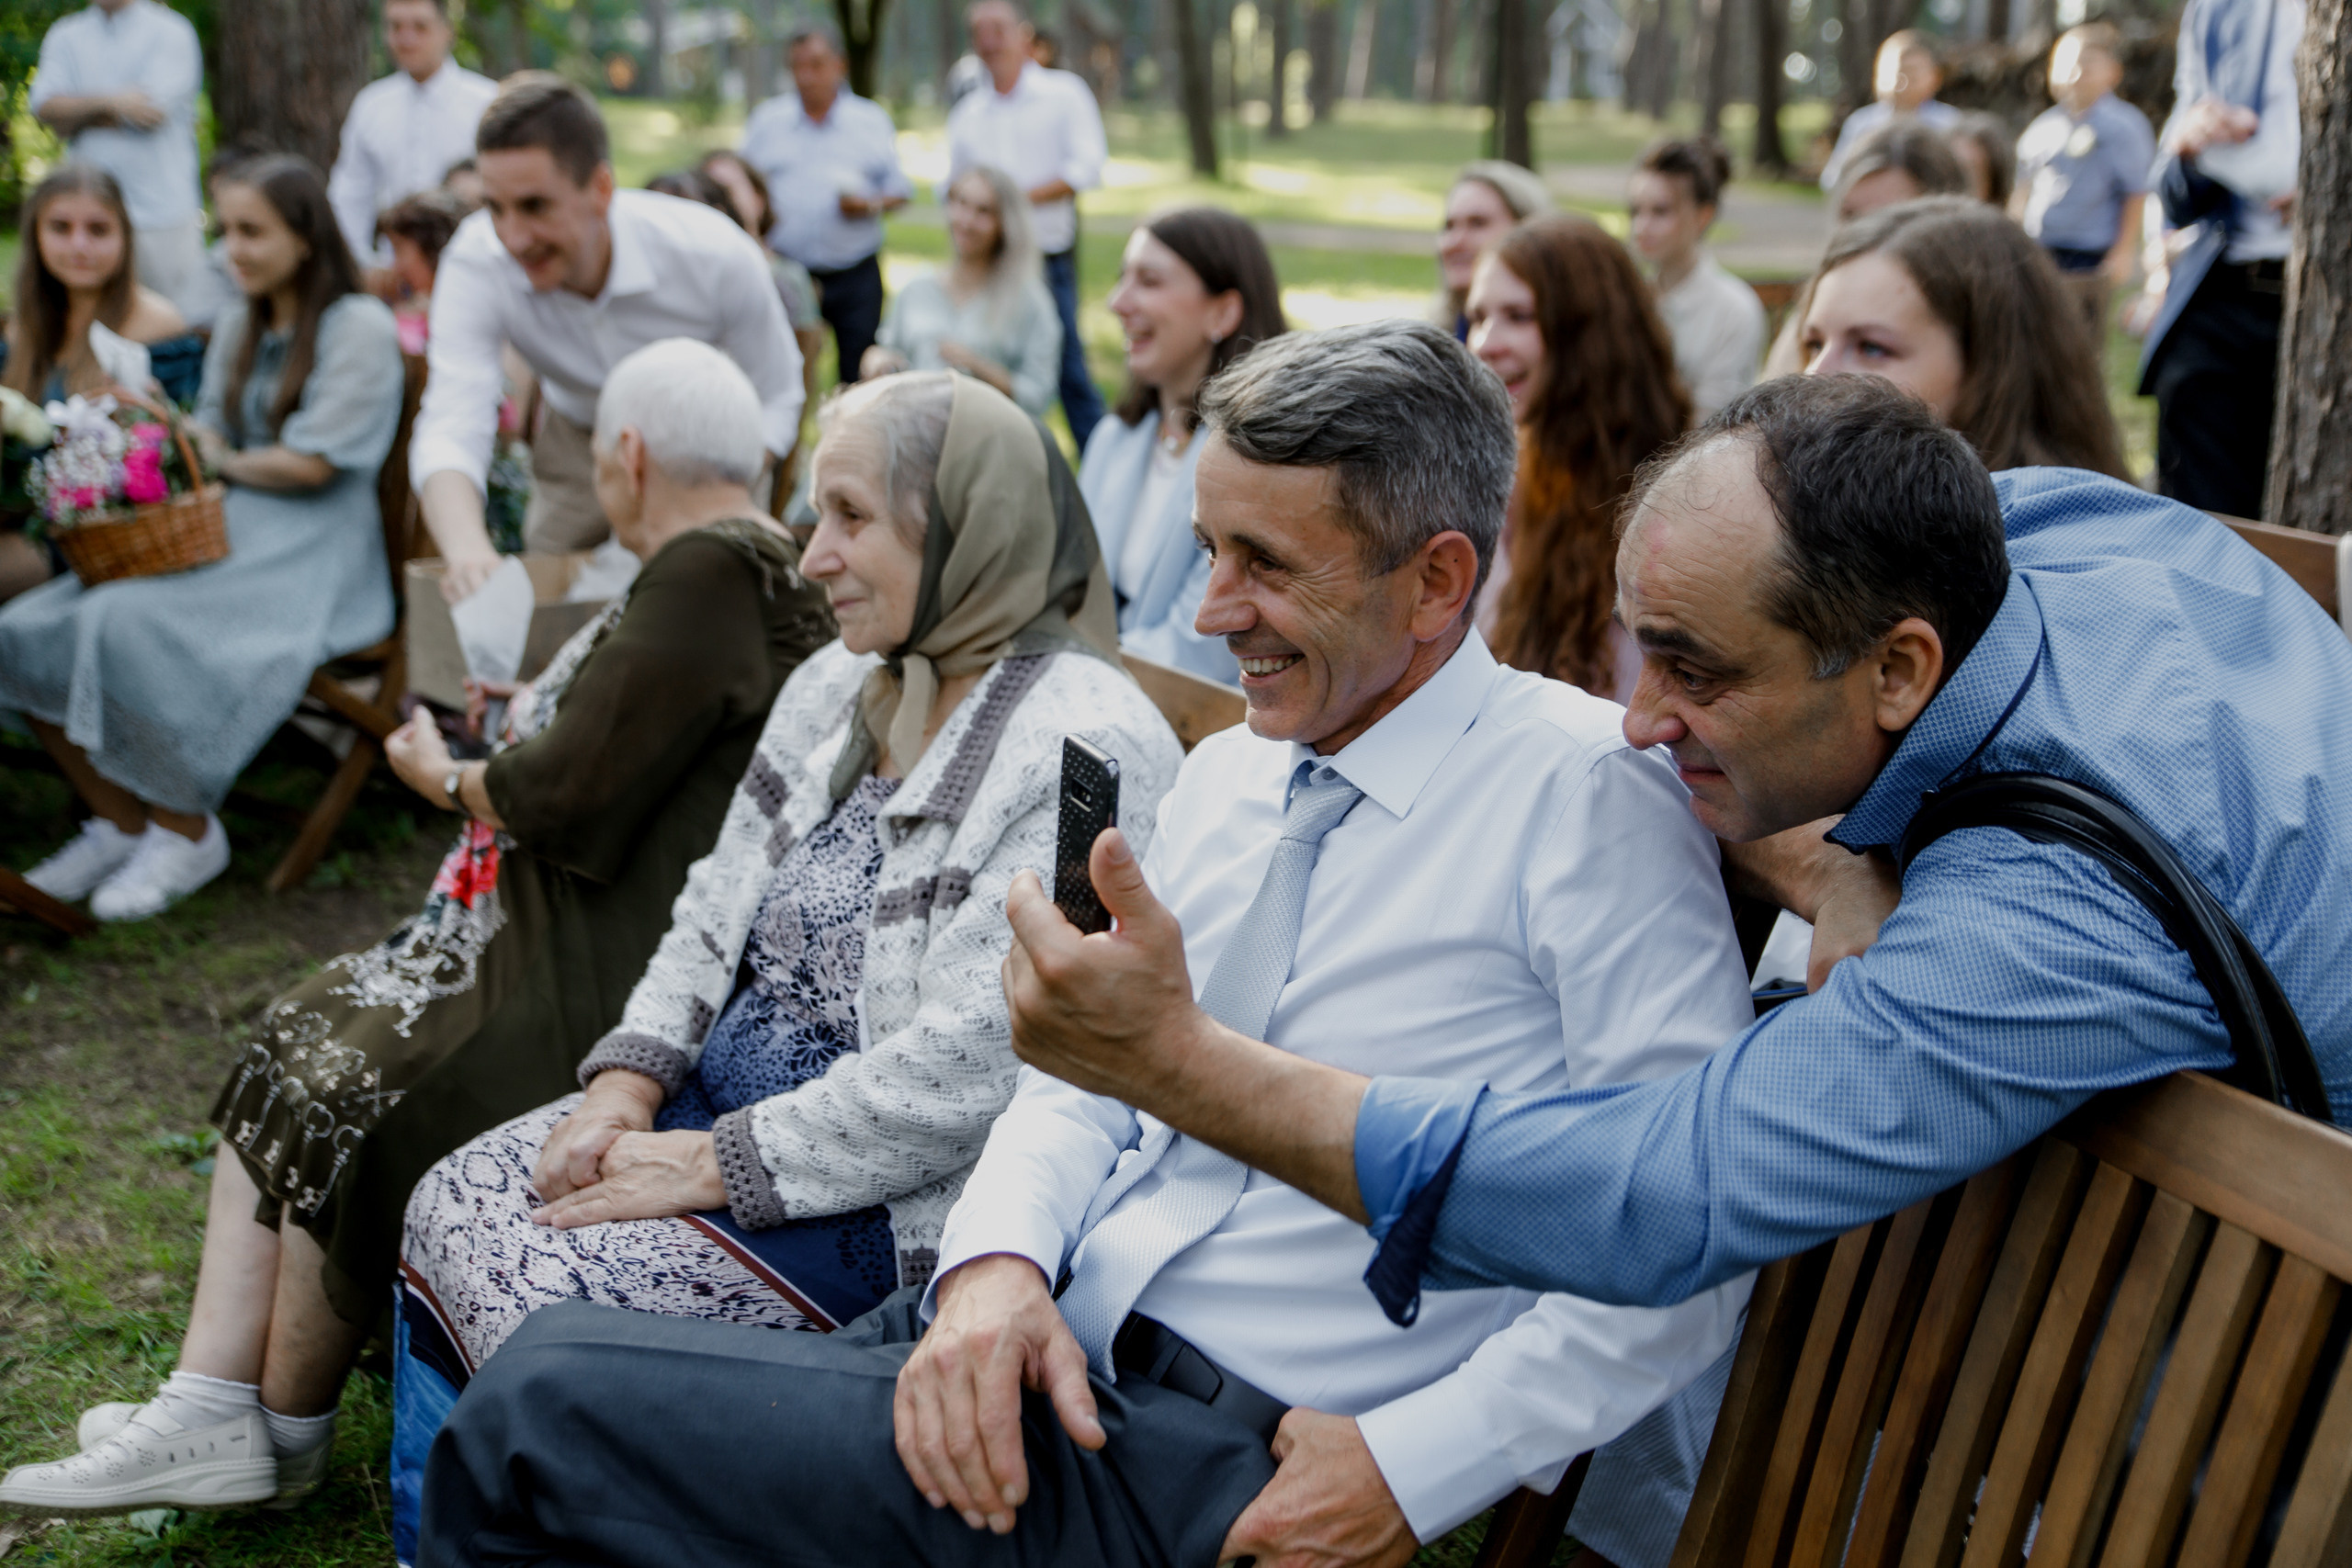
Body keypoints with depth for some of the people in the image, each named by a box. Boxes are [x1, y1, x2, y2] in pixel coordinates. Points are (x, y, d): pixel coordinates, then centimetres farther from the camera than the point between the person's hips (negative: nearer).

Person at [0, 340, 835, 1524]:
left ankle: (282, 1427, 7)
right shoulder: (735, 564, 14)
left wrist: (448, 778, -2)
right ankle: (210, 1403, 3)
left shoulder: (709, 578, -18)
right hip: (544, 930, 11)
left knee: (345, 1092, -11)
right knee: (294, 1047, 7)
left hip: (606, 983, -11)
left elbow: (571, 791, -19)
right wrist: (537, 720, 26)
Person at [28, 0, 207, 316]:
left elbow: (153, 110, -12)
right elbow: (44, 106, -1)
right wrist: (110, 101, -15)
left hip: (163, 209, -3)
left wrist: (76, 113, -1)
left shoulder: (170, 32, 0)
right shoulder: (64, 37, 13)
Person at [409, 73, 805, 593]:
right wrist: (468, 550, -60)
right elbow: (450, 428, -39)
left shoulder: (717, 257, -32)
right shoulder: (475, 263, -30)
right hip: (576, 447, 1)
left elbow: (772, 402, -18)